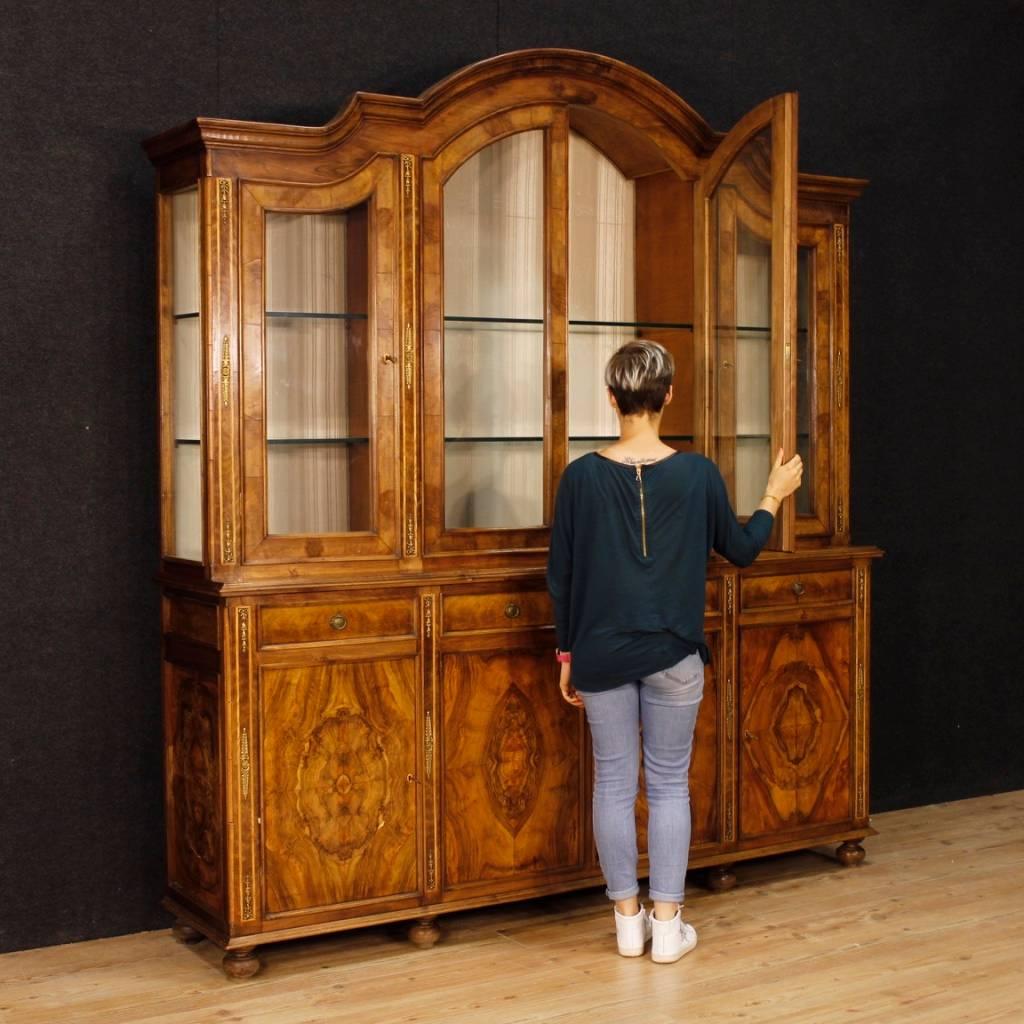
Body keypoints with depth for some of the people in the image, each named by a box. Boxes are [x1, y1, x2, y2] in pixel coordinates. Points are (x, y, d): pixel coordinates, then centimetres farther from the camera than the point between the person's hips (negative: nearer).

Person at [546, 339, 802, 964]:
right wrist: (774, 497, 24)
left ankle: (628, 920, 19)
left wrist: (567, 653, 10)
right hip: (673, 655, -1)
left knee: (614, 783, 10)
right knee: (669, 784, 9)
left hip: (602, 653, 1)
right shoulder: (698, 474, -8)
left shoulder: (582, 476, -7)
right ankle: (667, 925, 13)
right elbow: (740, 550, 6)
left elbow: (562, 574, -1)